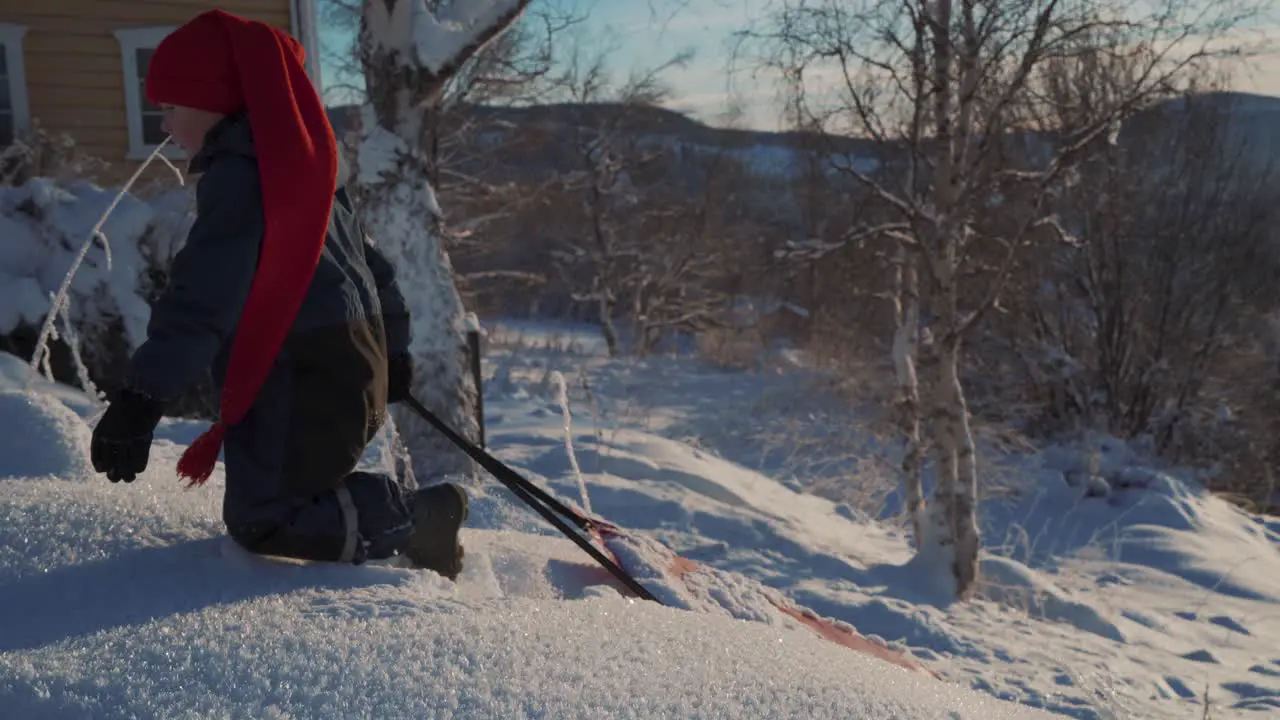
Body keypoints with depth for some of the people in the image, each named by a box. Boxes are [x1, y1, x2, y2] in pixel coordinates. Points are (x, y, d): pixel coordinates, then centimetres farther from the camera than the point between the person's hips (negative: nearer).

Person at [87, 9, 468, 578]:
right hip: (349, 366, 10)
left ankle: (414, 519, -1)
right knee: (279, 492, 17)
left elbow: (205, 296, -25)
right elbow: (367, 258, 24)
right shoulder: (296, 159, 18)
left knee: (260, 520, -1)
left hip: (300, 383, -10)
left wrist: (141, 396, -29)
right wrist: (391, 348, 32)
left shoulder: (239, 172, -13)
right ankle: (409, 516, 9)